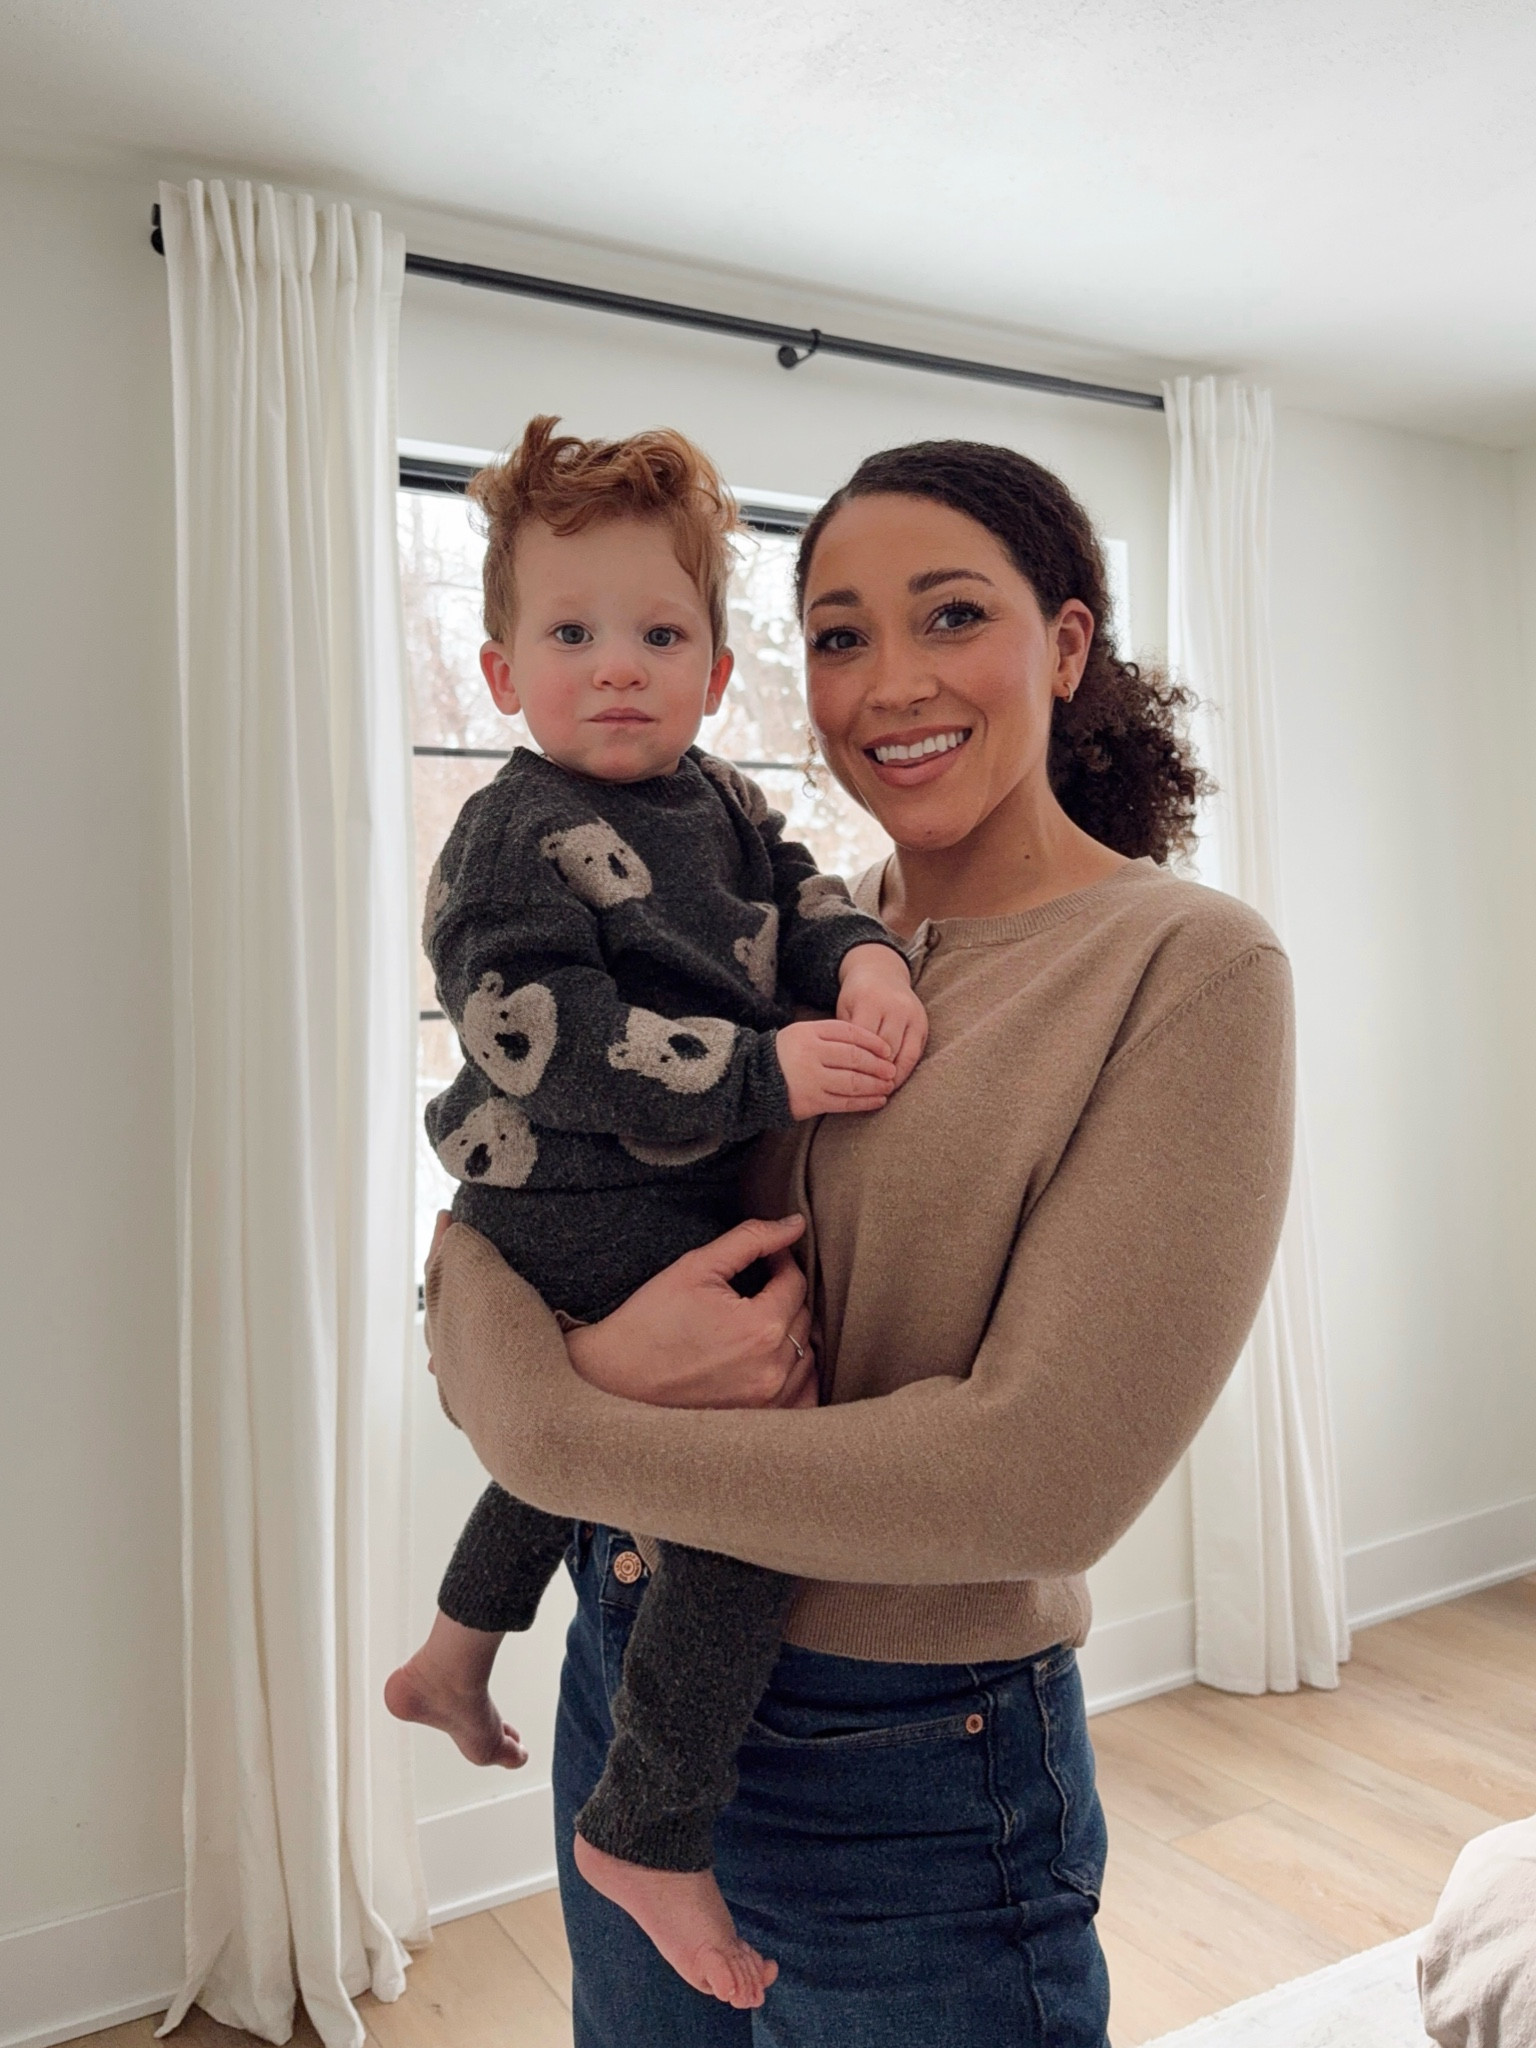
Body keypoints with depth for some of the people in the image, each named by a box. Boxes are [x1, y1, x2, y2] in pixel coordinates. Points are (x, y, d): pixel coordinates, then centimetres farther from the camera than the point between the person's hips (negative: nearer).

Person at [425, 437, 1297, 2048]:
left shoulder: (1188, 968, -15)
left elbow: (1043, 1473, -22)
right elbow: (475, 1244, -2)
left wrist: (564, 1440, -18)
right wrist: (589, 1364, -25)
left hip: (907, 1787, -4)